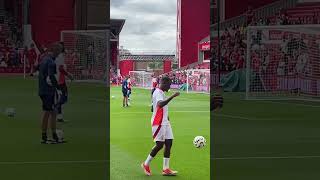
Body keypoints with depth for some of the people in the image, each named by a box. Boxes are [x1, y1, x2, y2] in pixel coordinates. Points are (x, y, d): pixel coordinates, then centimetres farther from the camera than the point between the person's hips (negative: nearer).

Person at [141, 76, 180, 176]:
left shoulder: (161, 93, 17)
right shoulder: (158, 93, -14)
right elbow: (160, 104, -33)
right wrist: (172, 96, -38)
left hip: (165, 122, 10)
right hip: (158, 123, -10)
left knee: (169, 143, 3)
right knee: (160, 144, -8)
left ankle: (166, 169, 4)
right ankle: (146, 164, 9)